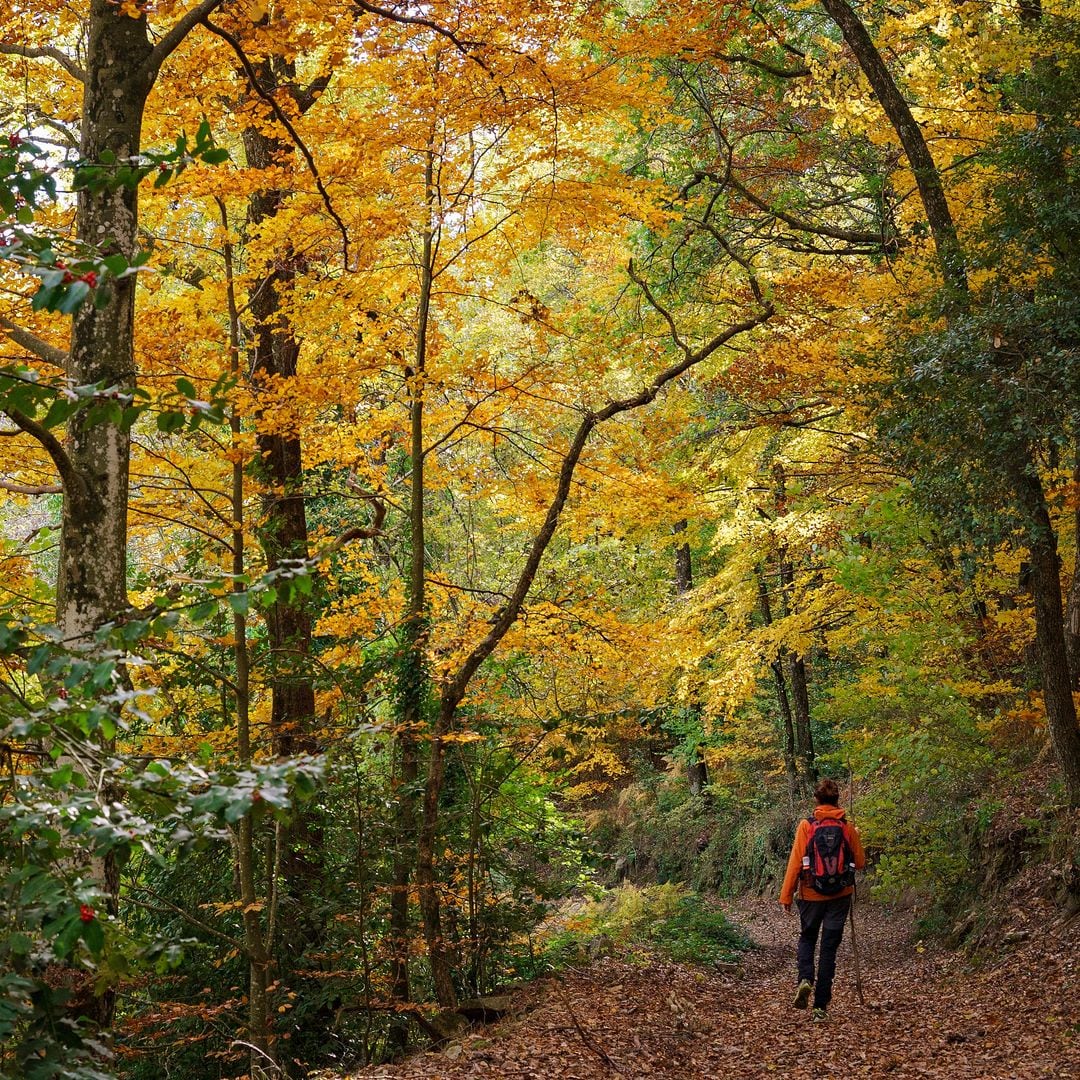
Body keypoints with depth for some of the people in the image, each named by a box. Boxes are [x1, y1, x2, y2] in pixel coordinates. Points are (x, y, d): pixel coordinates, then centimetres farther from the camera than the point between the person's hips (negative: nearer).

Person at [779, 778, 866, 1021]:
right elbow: (860, 862, 5)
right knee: (830, 947, 7)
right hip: (840, 896, 1)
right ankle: (821, 1005, 7)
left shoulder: (806, 826, -8)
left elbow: (795, 863, -9)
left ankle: (806, 978, -5)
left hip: (811, 894, -1)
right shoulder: (847, 827, -2)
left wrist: (786, 896, -3)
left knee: (807, 938, 21)